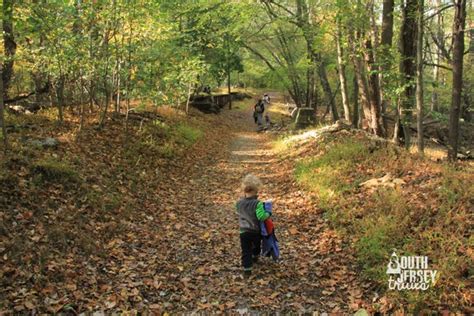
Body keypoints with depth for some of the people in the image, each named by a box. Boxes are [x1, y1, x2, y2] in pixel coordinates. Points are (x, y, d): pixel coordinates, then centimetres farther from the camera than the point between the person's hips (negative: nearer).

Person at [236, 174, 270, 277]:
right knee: (257, 245, 29)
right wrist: (268, 214, -10)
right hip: (256, 231, -1)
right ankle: (255, 257, 54)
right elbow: (261, 216, -27)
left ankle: (247, 270, 0)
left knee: (246, 251, 4)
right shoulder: (257, 203, -22)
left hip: (243, 232, 1)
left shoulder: (239, 203, -6)